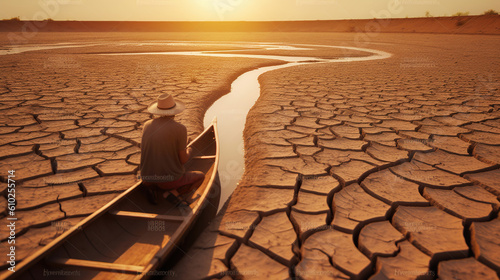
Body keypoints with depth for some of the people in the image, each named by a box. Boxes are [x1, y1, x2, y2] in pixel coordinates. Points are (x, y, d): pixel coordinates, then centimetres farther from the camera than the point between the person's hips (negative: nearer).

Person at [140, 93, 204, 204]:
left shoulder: (147, 125, 3)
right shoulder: (180, 129, -13)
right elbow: (183, 159, -10)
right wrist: (189, 151, 15)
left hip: (147, 180, 6)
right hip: (171, 179, -6)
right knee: (200, 176, 21)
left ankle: (153, 189, 7)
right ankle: (173, 193, -4)